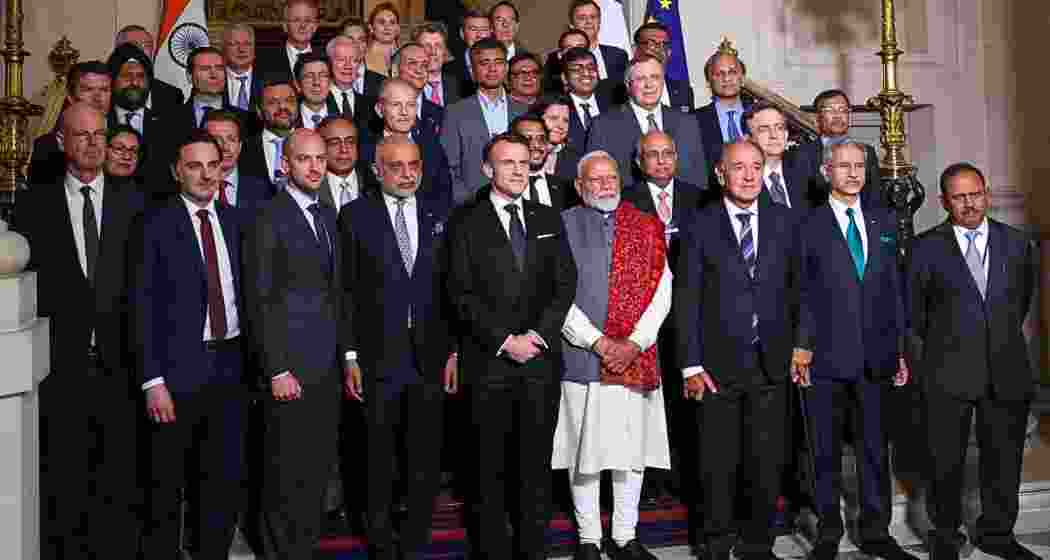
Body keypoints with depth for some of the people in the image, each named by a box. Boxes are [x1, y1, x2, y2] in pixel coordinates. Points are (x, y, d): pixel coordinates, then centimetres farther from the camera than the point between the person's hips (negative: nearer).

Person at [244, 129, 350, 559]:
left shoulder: (327, 214, 13)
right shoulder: (268, 220, -8)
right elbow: (260, 301, -11)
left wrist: (347, 353, 12)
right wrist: (277, 370, -14)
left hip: (327, 364, 7)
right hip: (290, 365, -6)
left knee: (319, 468, 13)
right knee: (286, 473, 4)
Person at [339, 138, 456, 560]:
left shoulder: (440, 216, 7)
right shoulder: (355, 216, -1)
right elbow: (346, 290, -3)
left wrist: (454, 350, 1)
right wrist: (350, 355, -7)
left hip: (430, 356, 2)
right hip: (378, 358, -2)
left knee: (426, 458, 8)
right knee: (379, 459, 11)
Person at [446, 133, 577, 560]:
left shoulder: (548, 219, 12)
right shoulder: (466, 221, 1)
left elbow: (565, 282, 6)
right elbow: (462, 292, -5)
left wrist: (539, 333, -7)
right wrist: (506, 340, -12)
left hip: (542, 359, 3)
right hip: (489, 361, -2)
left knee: (537, 461, 7)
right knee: (490, 462, 6)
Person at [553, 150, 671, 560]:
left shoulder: (647, 226, 10)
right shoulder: (562, 226, 2)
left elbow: (661, 292, 3)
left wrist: (634, 344, -8)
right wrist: (600, 343, -11)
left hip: (637, 359, 2)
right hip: (581, 356, -2)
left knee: (633, 450, 8)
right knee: (584, 452, 4)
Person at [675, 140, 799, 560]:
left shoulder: (784, 221, 6)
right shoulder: (700, 226, -2)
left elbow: (795, 289, 9)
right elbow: (686, 301, -3)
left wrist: (799, 346, 3)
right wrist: (691, 365, -8)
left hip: (771, 364, 2)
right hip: (717, 366, -2)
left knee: (767, 463, 9)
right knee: (718, 466, 8)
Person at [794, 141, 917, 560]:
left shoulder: (884, 222, 11)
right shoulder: (808, 226, -1)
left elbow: (893, 287, 11)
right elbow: (801, 293, -2)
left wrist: (900, 348, 8)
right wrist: (801, 346, -8)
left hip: (875, 356, 3)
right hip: (826, 355, -3)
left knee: (874, 448, 11)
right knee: (826, 451, 7)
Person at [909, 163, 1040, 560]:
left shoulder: (1017, 243, 6)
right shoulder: (926, 247, -3)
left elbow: (1023, 297, 19)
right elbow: (914, 308, 6)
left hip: (1006, 371, 3)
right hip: (948, 373, -3)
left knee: (1004, 459, 11)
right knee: (946, 461, 7)